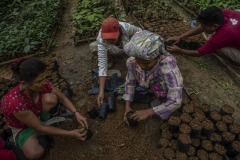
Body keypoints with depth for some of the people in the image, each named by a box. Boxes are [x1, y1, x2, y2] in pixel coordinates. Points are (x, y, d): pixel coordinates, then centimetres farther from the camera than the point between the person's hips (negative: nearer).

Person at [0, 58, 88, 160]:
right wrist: (70, 133, -28)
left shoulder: (43, 84, -26)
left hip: (38, 114, 4)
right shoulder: (16, 103, -40)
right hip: (23, 127, -3)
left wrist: (76, 113, -25)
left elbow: (62, 98, -10)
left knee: (50, 98, -29)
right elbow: (40, 128, -30)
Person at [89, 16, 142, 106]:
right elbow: (102, 65, -40)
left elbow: (139, 31, -15)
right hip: (113, 49, 0)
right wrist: (101, 91, -44)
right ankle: (109, 57, 4)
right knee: (93, 47, -28)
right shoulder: (101, 40, -38)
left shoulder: (126, 28, -39)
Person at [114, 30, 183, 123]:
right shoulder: (132, 61, -28)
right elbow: (130, 82, -10)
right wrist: (128, 106, -17)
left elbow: (175, 102, -39)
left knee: (159, 84, -39)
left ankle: (161, 102, -6)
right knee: (118, 93, -5)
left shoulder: (167, 67, -43)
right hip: (145, 86, 5)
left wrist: (148, 112, -34)